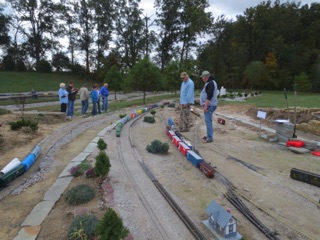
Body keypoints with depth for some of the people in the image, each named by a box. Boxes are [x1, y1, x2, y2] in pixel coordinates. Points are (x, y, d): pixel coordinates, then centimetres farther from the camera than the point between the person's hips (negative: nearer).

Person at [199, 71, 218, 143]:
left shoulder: (210, 83, -15)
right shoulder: (209, 83, 19)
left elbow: (210, 96, -23)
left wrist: (206, 106, -24)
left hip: (209, 105, -11)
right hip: (208, 105, 11)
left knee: (208, 121, -10)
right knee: (208, 121, 15)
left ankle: (210, 138, -7)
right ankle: (209, 135, 24)